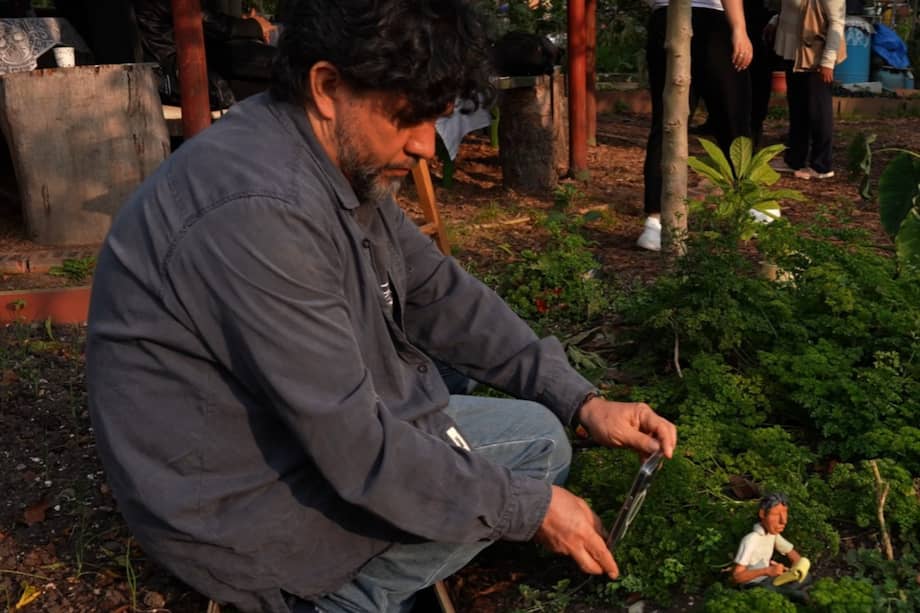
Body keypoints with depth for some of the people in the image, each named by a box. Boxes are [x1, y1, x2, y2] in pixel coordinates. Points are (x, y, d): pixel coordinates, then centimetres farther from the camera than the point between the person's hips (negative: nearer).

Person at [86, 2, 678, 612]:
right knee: (537, 444, -4)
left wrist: (580, 400, -1)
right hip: (245, 505, -9)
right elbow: (357, 450, -28)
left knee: (541, 429, 12)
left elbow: (440, 294, 7)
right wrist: (532, 508, -16)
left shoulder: (347, 158, -2)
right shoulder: (258, 211, -32)